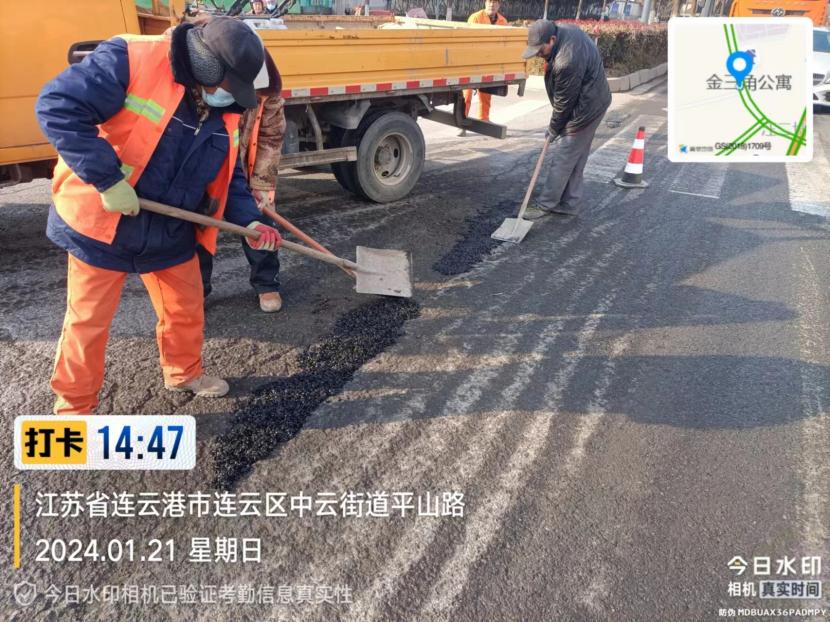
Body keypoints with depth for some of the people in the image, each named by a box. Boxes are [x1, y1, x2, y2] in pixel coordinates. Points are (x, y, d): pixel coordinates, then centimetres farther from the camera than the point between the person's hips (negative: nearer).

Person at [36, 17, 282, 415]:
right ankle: (73, 408, 27)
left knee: (187, 310, 17)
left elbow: (228, 175, 9)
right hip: (100, 224, -6)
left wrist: (249, 220, -6)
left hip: (171, 233, 6)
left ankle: (184, 372, 44)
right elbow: (57, 107, -26)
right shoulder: (131, 61, -21)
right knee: (88, 321, 6)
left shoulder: (224, 112, 1)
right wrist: (107, 178, -30)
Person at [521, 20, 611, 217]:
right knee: (576, 158, 14)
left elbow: (564, 103, -21)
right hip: (593, 101, 10)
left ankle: (545, 204, 7)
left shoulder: (566, 62, -32)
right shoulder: (568, 30, -1)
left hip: (585, 109, -10)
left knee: (562, 158, -2)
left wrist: (553, 130, -6)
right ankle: (569, 203, 22)